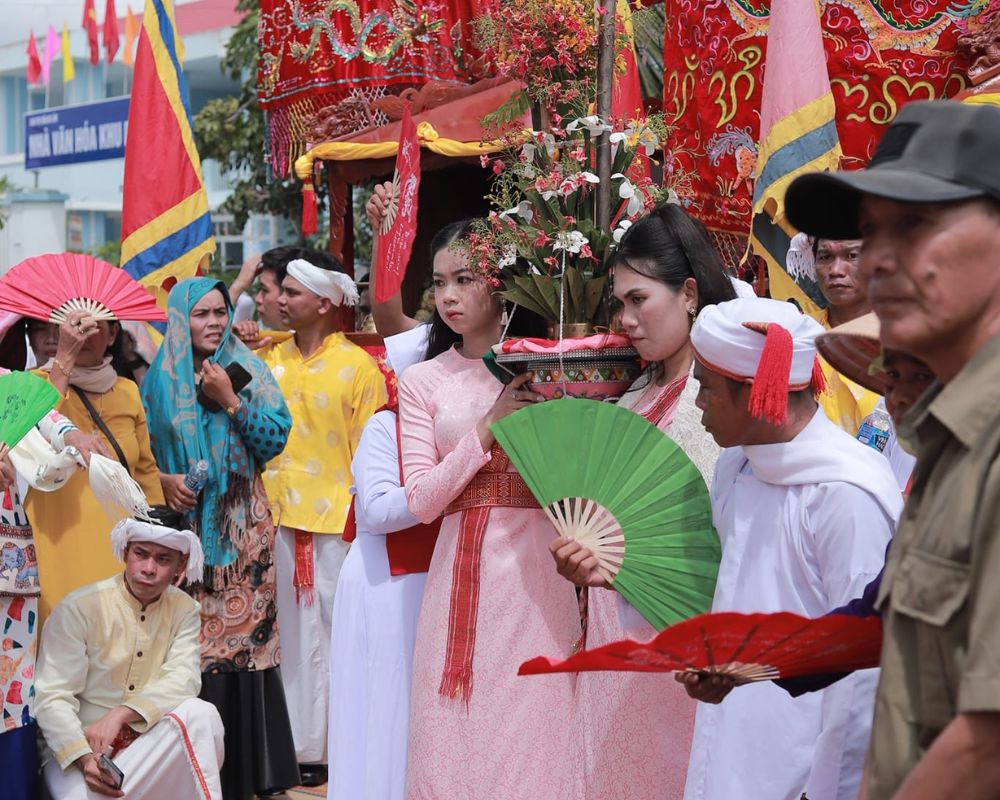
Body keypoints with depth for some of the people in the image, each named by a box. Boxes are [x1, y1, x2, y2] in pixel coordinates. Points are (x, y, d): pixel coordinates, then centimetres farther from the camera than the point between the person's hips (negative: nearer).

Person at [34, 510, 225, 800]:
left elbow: (184, 679, -15)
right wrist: (84, 757, -34)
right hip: (79, 745, -4)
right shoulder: (79, 607, -14)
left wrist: (120, 714, -31)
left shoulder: (184, 610, 0)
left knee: (198, 713, -27)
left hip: (149, 740, 4)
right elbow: (51, 696, -18)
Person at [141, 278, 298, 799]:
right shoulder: (159, 378, 5)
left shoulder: (247, 369, 5)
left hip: (241, 525, 0)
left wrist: (230, 401, -11)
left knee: (244, 631, -2)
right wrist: (162, 479, -9)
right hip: (183, 522, 0)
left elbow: (276, 436, -3)